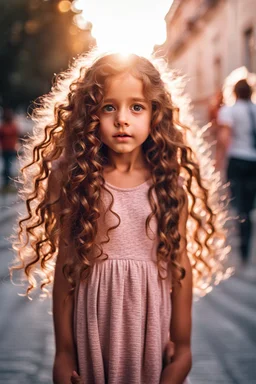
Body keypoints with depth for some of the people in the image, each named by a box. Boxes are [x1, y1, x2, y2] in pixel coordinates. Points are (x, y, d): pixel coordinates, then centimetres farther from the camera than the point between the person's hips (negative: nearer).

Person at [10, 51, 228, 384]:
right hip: (94, 321, 0)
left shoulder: (169, 183, -5)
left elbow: (181, 262, -2)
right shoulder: (75, 182, -6)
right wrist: (64, 350, -3)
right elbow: (65, 265, -5)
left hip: (153, 318, 1)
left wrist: (183, 343, -1)